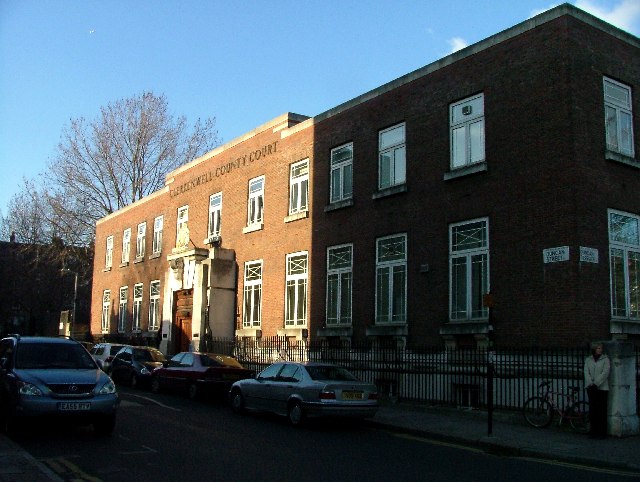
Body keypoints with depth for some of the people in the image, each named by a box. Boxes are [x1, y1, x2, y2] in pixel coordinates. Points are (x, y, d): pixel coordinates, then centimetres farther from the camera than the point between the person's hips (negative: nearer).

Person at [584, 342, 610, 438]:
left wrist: (596, 384, -16)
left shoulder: (605, 359, 1)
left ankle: (602, 432, 1)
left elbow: (605, 373, -9)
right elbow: (586, 373, 2)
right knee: (592, 410, 4)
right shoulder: (588, 360, 11)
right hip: (591, 388, 3)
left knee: (601, 411, -4)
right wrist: (590, 384, -13)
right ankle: (594, 430, 12)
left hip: (602, 388, -3)